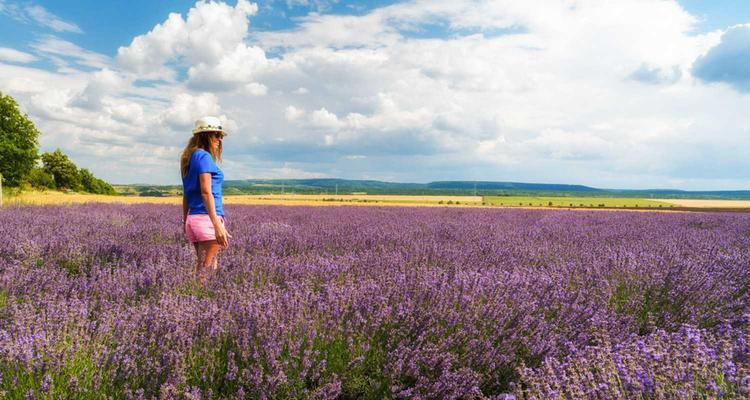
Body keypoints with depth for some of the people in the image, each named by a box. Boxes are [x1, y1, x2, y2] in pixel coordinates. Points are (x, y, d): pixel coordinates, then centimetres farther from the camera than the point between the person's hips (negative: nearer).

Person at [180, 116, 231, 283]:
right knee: (208, 270, -7)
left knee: (202, 268, 11)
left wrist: (185, 222, 25)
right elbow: (206, 192, -18)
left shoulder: (189, 158, 19)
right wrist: (217, 224, -24)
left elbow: (185, 195, 21)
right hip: (207, 218, -9)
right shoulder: (204, 156, -7)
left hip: (193, 219, 9)